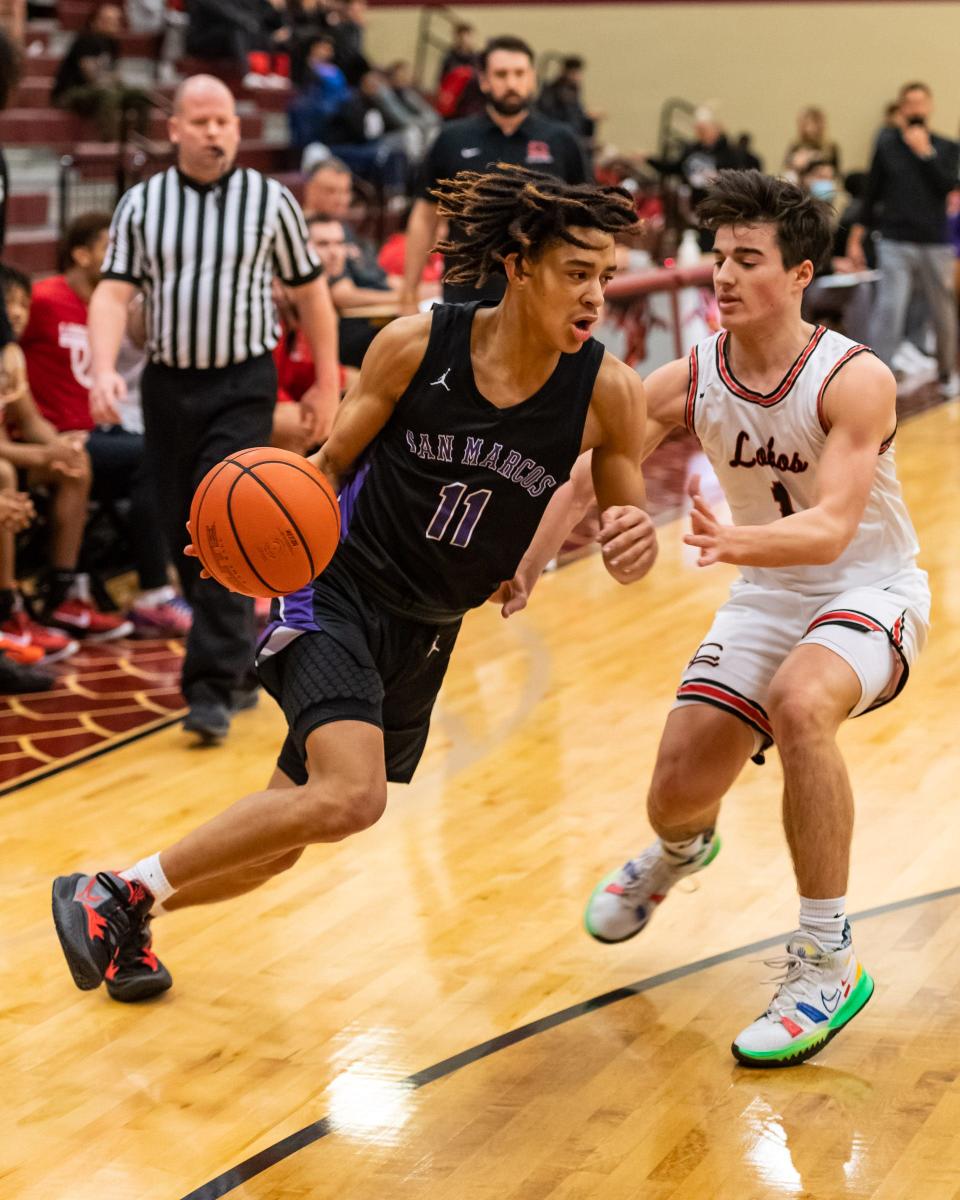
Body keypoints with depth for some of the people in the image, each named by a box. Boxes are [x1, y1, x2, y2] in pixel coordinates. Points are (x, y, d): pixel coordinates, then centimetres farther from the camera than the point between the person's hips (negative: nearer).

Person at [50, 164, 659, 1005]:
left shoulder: (608, 391, -11)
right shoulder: (416, 345, -15)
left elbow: (624, 522, 0)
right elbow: (334, 462, -2)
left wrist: (635, 544, -25)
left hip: (429, 632, 5)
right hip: (340, 590, -4)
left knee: (285, 834, 11)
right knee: (350, 797, -27)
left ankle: (125, 924, 37)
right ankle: (114, 894, -10)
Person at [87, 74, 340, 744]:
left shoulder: (270, 200, 0)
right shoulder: (142, 204, 3)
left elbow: (311, 293, 7)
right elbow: (114, 292, -3)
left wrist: (327, 385, 6)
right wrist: (104, 369, -20)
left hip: (242, 386, -3)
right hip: (167, 383, 3)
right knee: (184, 538, 9)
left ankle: (212, 688, -13)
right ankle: (243, 663, 27)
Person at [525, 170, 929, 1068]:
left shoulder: (855, 381, -23)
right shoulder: (689, 381, -10)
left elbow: (831, 527, -34)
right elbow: (586, 476, -6)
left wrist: (735, 541, -52)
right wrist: (525, 563, -22)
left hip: (868, 588, -5)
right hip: (768, 595, 5)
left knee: (798, 703, -37)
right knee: (677, 790, -1)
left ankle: (826, 961, -24)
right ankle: (681, 849, 43)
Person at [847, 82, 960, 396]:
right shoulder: (887, 144, 5)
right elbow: (871, 192, 8)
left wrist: (925, 152, -13)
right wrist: (856, 238, 6)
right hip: (895, 242, -1)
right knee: (889, 311, -11)